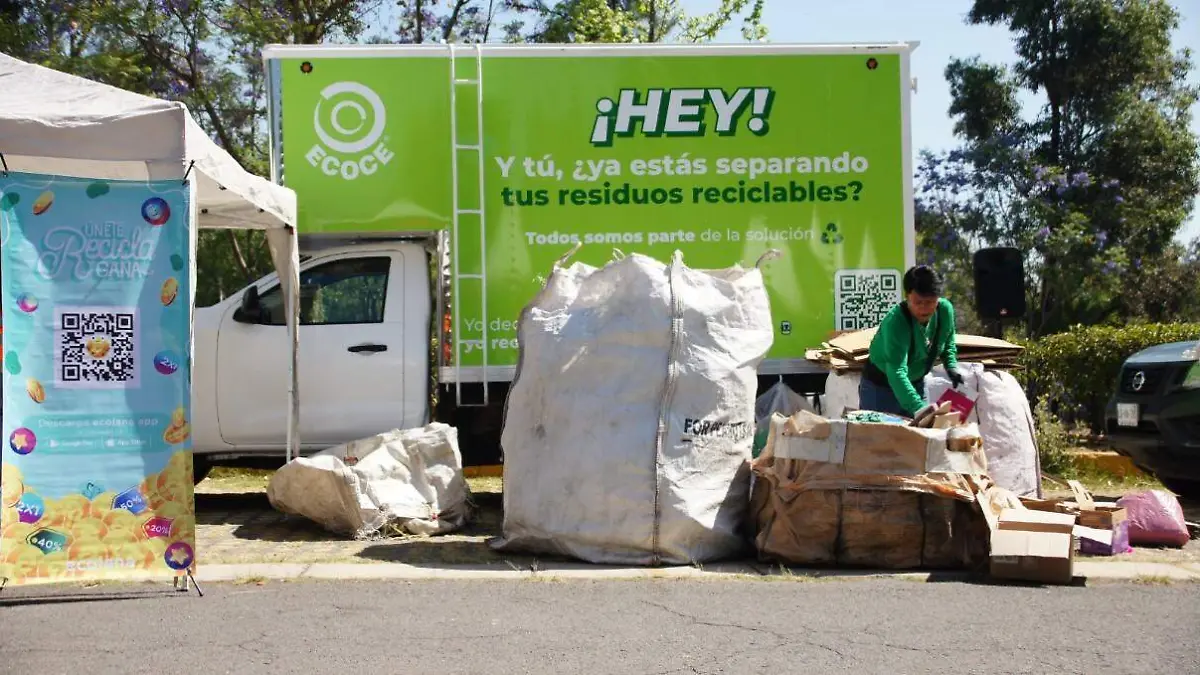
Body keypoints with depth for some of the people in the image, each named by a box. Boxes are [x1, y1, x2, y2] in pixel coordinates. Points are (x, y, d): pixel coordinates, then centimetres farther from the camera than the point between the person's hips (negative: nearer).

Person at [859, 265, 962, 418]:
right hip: (880, 385, -6)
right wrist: (919, 408, -56)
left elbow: (947, 343, 7)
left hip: (915, 383, 6)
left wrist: (951, 367, -11)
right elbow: (897, 373, -45)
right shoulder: (895, 322, -35)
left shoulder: (945, 310, -16)